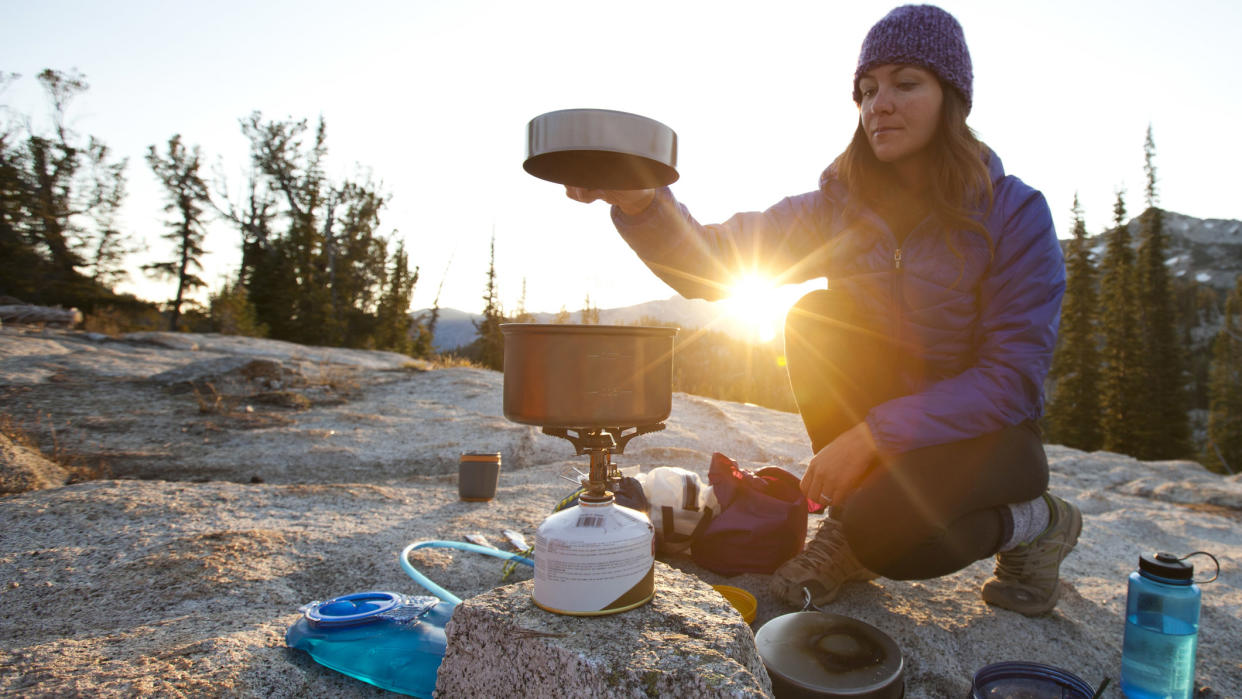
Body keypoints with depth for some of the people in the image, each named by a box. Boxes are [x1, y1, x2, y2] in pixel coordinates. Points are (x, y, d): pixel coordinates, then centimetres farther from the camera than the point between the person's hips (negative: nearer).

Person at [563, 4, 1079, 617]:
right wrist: (641, 204, -37)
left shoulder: (1014, 212, -14)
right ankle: (844, 526, -8)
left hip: (983, 430, -3)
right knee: (815, 317, -22)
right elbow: (711, 263, -17)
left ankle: (1034, 524, 3)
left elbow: (1013, 377, -19)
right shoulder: (839, 207, -5)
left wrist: (874, 433, -29)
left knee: (882, 529, -32)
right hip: (875, 422, 4)